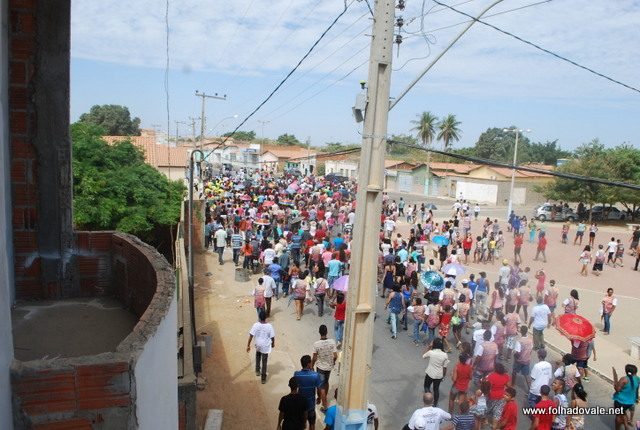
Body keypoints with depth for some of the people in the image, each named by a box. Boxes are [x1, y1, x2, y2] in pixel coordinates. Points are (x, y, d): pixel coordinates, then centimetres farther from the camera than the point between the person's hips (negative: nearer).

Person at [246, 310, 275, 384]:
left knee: (258, 357, 32)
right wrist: (273, 343, 8)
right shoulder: (269, 326, -21)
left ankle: (257, 371, 45)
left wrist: (248, 345, -4)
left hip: (258, 345, 2)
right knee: (264, 362, 11)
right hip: (266, 346, -1)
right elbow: (272, 337, -12)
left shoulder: (255, 325, -19)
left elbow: (251, 336, -15)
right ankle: (263, 378, 19)